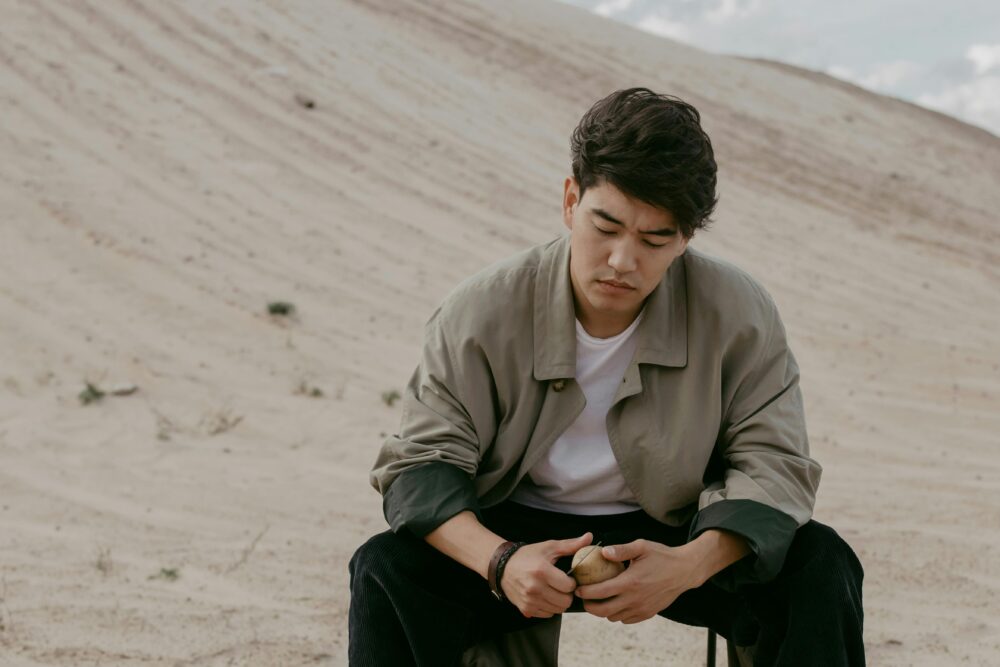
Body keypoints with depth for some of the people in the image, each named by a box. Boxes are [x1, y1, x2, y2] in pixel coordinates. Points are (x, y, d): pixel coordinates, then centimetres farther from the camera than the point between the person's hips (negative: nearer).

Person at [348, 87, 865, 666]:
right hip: (517, 532, 0)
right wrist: (500, 561, -36)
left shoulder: (739, 314, -15)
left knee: (818, 565, -23)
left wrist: (693, 563, -34)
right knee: (387, 568, -26)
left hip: (677, 537, 1)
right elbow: (423, 462, -15)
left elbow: (773, 464, -13)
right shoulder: (483, 313, -16)